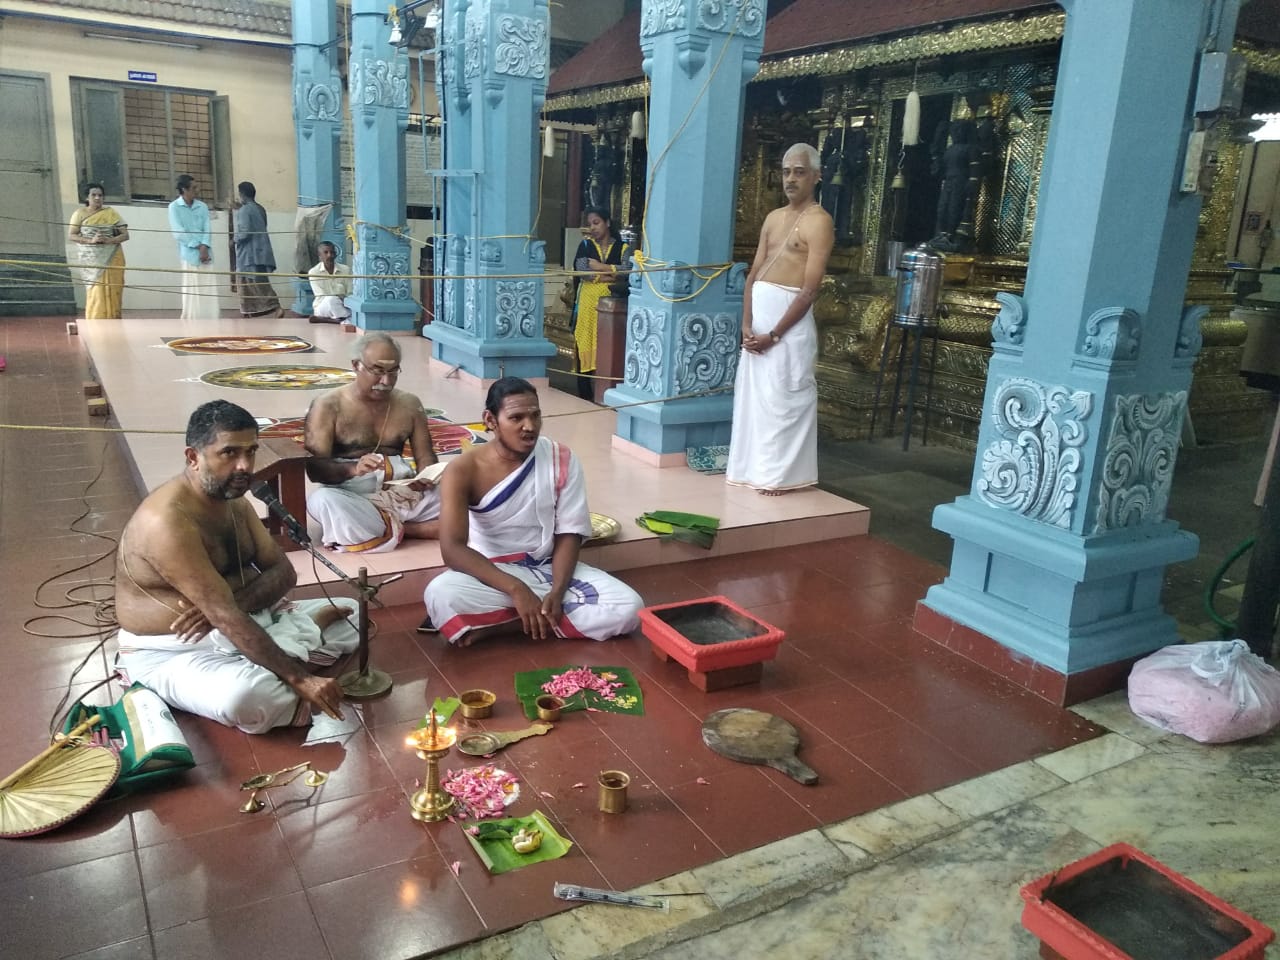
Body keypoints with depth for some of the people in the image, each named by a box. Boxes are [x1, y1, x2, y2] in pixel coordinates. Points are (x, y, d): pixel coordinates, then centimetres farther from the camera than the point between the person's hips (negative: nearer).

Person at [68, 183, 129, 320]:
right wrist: (91, 240, -15)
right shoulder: (80, 213, 5)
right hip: (91, 260, -1)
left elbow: (125, 234, 3)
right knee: (96, 292, -8)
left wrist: (109, 240, -14)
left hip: (111, 258, 1)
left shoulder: (111, 213, 7)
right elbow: (71, 235, 1)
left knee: (111, 292, -3)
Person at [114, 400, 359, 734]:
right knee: (251, 695, -40)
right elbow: (225, 617, -31)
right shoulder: (166, 521, -26)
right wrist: (300, 678, -34)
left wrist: (232, 604, -22)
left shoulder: (233, 500, 2)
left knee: (350, 613, 4)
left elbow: (283, 573, 0)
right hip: (173, 651, -8)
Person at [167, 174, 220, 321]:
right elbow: (178, 233, -7)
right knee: (191, 291, -3)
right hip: (189, 254, -3)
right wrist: (198, 246, -12)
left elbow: (206, 229, 3)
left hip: (205, 253, 3)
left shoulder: (202, 207, 11)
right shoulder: (174, 207, 0)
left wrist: (204, 247, -14)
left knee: (208, 291, 1)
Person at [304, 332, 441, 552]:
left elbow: (425, 456, 13)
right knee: (322, 500, -37)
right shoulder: (329, 406, -2)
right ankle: (403, 529, -20)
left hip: (404, 493, 4)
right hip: (352, 496, -4)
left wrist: (427, 478, -12)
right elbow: (314, 468, -9)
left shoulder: (409, 404, 11)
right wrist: (353, 469, -30)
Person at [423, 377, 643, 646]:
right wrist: (516, 589, -32)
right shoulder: (463, 470, -13)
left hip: (550, 569, 3)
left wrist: (557, 591, -22)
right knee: (440, 596, -35)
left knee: (628, 608, -22)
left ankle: (495, 623, -18)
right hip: (493, 574, -3)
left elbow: (569, 534, -5)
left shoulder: (562, 459, -7)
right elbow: (452, 549, -22)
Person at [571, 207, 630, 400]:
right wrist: (611, 274, -10)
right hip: (588, 303, 1)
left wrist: (600, 266, -9)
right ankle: (585, 395, 7)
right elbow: (582, 269, -8)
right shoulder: (585, 245, 10)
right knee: (585, 348, -1)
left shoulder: (623, 248, 7)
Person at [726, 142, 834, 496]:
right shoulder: (773, 218, 15)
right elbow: (753, 275, 10)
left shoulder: (818, 222, -8)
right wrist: (747, 324, -4)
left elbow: (809, 290, -15)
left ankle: (780, 473, 6)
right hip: (758, 314, 8)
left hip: (789, 319, -7)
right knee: (752, 393, 11)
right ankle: (752, 465, 21)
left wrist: (774, 335, -16)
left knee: (783, 397, -3)